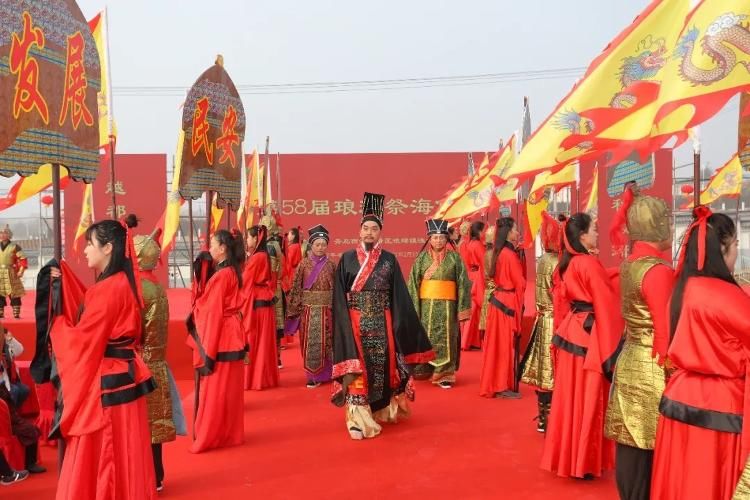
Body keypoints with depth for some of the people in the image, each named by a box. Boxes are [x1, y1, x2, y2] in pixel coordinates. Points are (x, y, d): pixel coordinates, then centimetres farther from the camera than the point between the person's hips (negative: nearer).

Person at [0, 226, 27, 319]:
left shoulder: (15, 247, -3)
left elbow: (23, 260, -6)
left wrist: (21, 271, -14)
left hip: (11, 275, -4)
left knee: (15, 295, -1)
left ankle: (16, 314, 4)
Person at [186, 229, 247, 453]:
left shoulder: (221, 275, -18)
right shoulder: (231, 272, 9)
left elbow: (214, 314, -18)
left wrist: (207, 351, -16)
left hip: (220, 338, -9)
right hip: (230, 336, 9)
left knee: (215, 390, 2)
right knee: (226, 389, 16)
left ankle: (209, 438, 14)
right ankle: (229, 433, 27)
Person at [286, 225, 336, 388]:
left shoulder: (331, 265, 2)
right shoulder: (304, 264, 1)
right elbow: (296, 288, 1)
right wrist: (294, 310, -2)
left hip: (327, 309, 0)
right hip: (309, 309, 0)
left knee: (327, 341, 6)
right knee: (311, 343, 2)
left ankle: (326, 373, 21)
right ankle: (313, 375, 13)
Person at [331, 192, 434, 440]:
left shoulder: (389, 260, 3)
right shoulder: (347, 259, 1)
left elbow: (399, 297, 3)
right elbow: (339, 299, 0)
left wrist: (401, 327, -1)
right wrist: (344, 326, -8)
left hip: (382, 324, 1)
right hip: (355, 324, -1)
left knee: (382, 368, 9)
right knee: (357, 371, -3)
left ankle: (382, 411, 31)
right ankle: (358, 419, 4)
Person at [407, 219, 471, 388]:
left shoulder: (454, 258, 0)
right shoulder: (422, 258, 3)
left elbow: (463, 284, 0)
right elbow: (413, 283, 2)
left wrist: (463, 309, -6)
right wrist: (413, 308, -4)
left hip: (447, 306, -1)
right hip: (426, 305, 1)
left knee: (445, 339, -1)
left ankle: (444, 375, 7)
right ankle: (424, 370, 25)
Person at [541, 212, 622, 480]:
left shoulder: (566, 264, 9)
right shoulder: (590, 264, -16)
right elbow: (606, 307, -16)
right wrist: (610, 347, -11)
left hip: (570, 332, 8)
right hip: (588, 336, -8)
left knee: (570, 397, 15)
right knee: (586, 399, 2)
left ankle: (566, 456, 26)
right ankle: (583, 462, 14)